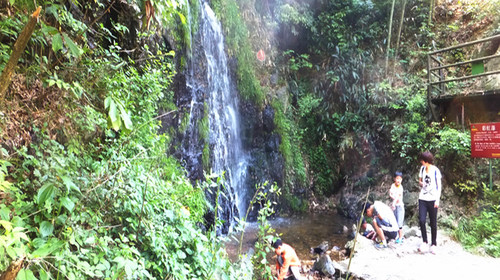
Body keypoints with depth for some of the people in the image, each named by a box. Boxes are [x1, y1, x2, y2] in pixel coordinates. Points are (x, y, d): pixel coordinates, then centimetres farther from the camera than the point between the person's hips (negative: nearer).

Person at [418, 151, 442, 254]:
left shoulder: (435, 170, -2)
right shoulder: (422, 168, 11)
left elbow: (439, 186, 0)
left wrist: (437, 199, -8)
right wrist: (421, 183, 0)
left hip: (432, 199, -3)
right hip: (422, 198, 3)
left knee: (433, 222, 3)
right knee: (421, 220, -10)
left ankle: (433, 244, 14)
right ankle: (424, 242, 1)